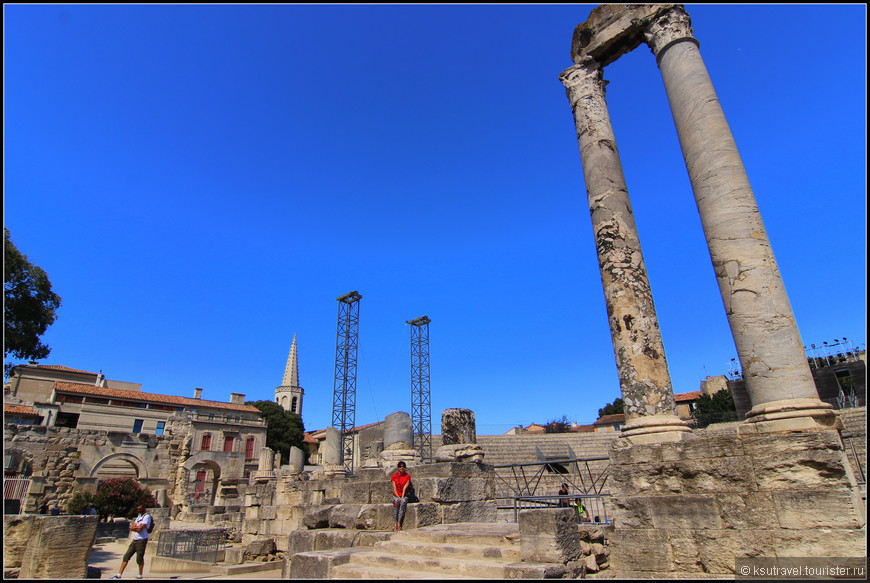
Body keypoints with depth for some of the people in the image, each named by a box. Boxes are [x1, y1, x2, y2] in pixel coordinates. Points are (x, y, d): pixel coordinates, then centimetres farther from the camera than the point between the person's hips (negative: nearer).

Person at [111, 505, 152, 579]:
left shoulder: (147, 516, -11)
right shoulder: (139, 516, 18)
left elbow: (140, 528, -19)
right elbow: (132, 528, 11)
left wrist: (134, 527, -1)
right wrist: (138, 527, -8)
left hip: (142, 540, -8)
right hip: (135, 539, 8)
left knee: (139, 559, -1)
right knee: (126, 556, 6)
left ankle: (140, 576, 13)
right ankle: (119, 575, 13)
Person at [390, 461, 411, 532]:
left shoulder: (407, 476, 6)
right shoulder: (394, 476, 7)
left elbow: (405, 487, -4)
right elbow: (394, 489, 1)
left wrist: (402, 497, -14)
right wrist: (398, 497, -11)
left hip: (404, 496, 0)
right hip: (396, 496, 0)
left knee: (403, 502, -29)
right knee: (397, 501, -30)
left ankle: (398, 525, -30)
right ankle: (397, 525, -26)